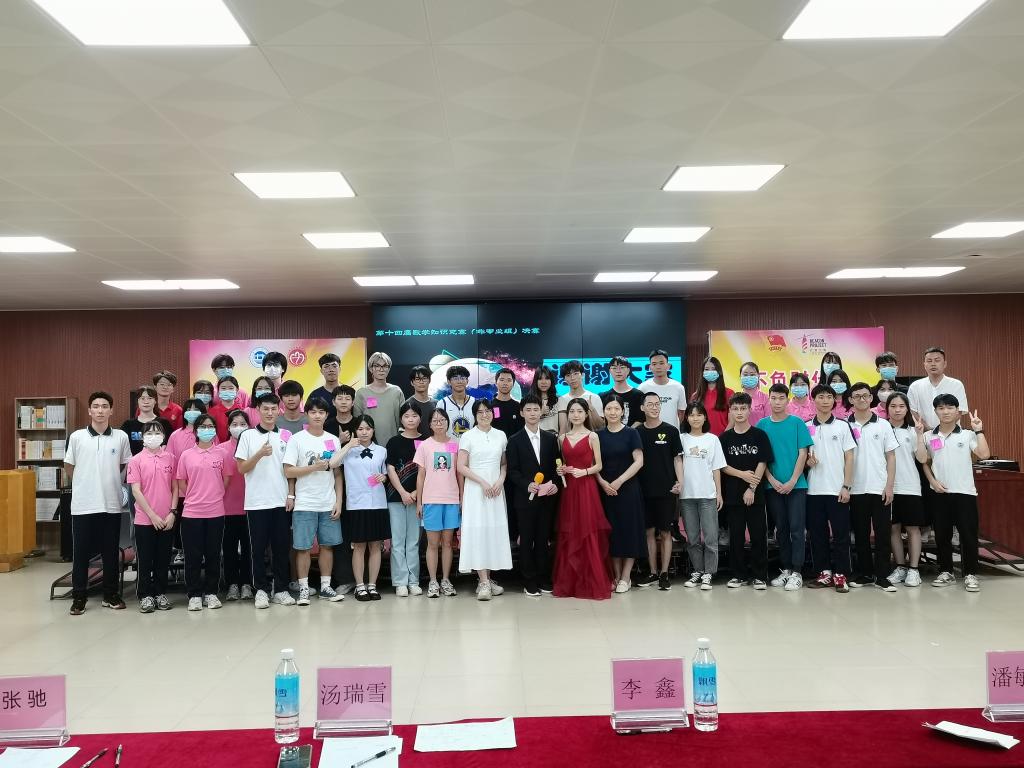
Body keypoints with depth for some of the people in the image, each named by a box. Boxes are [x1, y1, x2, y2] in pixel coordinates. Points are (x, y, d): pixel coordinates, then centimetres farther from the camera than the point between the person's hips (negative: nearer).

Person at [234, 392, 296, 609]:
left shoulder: (286, 436, 8)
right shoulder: (248, 435, 2)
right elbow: (241, 468, -1)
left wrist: (291, 495, 2)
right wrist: (260, 454, -16)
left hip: (281, 501, 2)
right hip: (256, 502, -1)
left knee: (281, 547, 6)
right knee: (258, 548, 4)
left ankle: (281, 589, 15)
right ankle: (262, 589, 14)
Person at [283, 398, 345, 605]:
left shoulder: (333, 440, 8)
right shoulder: (297, 439, -2)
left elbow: (338, 473, 9)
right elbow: (288, 472, -7)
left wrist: (338, 501, 2)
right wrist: (314, 467, -14)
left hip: (328, 504, 3)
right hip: (305, 504, -3)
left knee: (327, 545, 7)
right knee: (303, 547, 0)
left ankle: (325, 587, 17)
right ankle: (303, 589, 11)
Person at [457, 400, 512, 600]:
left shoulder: (501, 435, 9)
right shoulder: (468, 437, -2)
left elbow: (504, 463, 12)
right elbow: (461, 467, -5)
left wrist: (500, 480, -6)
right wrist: (483, 482, -13)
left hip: (496, 489, 4)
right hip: (475, 489, -3)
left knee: (494, 531, 2)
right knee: (478, 531, -7)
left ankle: (487, 578, 11)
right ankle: (483, 581, -7)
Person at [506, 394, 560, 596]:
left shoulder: (551, 439, 9)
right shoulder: (515, 440, 1)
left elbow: (555, 466, 10)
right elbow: (512, 471, -4)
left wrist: (555, 484, -7)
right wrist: (527, 485, -18)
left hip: (547, 497, 2)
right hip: (525, 497, -2)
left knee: (543, 539, 8)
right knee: (526, 540, 3)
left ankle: (544, 579, 17)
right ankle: (530, 582, 10)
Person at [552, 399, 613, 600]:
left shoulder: (592, 437, 0)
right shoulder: (563, 438, 12)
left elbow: (599, 466, 0)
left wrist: (584, 471, -16)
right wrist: (560, 470, -1)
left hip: (586, 489, -4)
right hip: (568, 489, 4)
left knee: (588, 534, -4)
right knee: (569, 535, 5)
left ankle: (593, 583, 5)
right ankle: (569, 583, 13)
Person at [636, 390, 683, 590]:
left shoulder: (670, 431, 1)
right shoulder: (637, 432, 6)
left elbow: (677, 458, 2)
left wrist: (679, 481, -9)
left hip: (666, 490, -2)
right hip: (645, 490, 2)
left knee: (665, 531, 2)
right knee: (650, 531, 7)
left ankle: (664, 573, 9)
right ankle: (652, 572, 17)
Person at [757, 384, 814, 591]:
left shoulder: (797, 423, -1)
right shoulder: (762, 425, 4)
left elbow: (803, 454, -4)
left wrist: (792, 481, -11)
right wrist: (772, 480, -6)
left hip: (796, 485, -2)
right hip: (773, 486, 2)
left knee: (796, 529, -2)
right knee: (781, 529, 10)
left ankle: (796, 572, 4)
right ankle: (784, 569, 18)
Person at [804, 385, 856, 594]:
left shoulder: (843, 426, 3)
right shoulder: (806, 427, 7)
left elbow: (849, 457, 0)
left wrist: (847, 486, -7)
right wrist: (807, 460, -9)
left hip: (837, 489, -2)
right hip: (814, 489, 2)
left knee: (841, 533, 0)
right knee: (817, 533, 6)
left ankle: (841, 575, 6)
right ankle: (824, 573, 15)